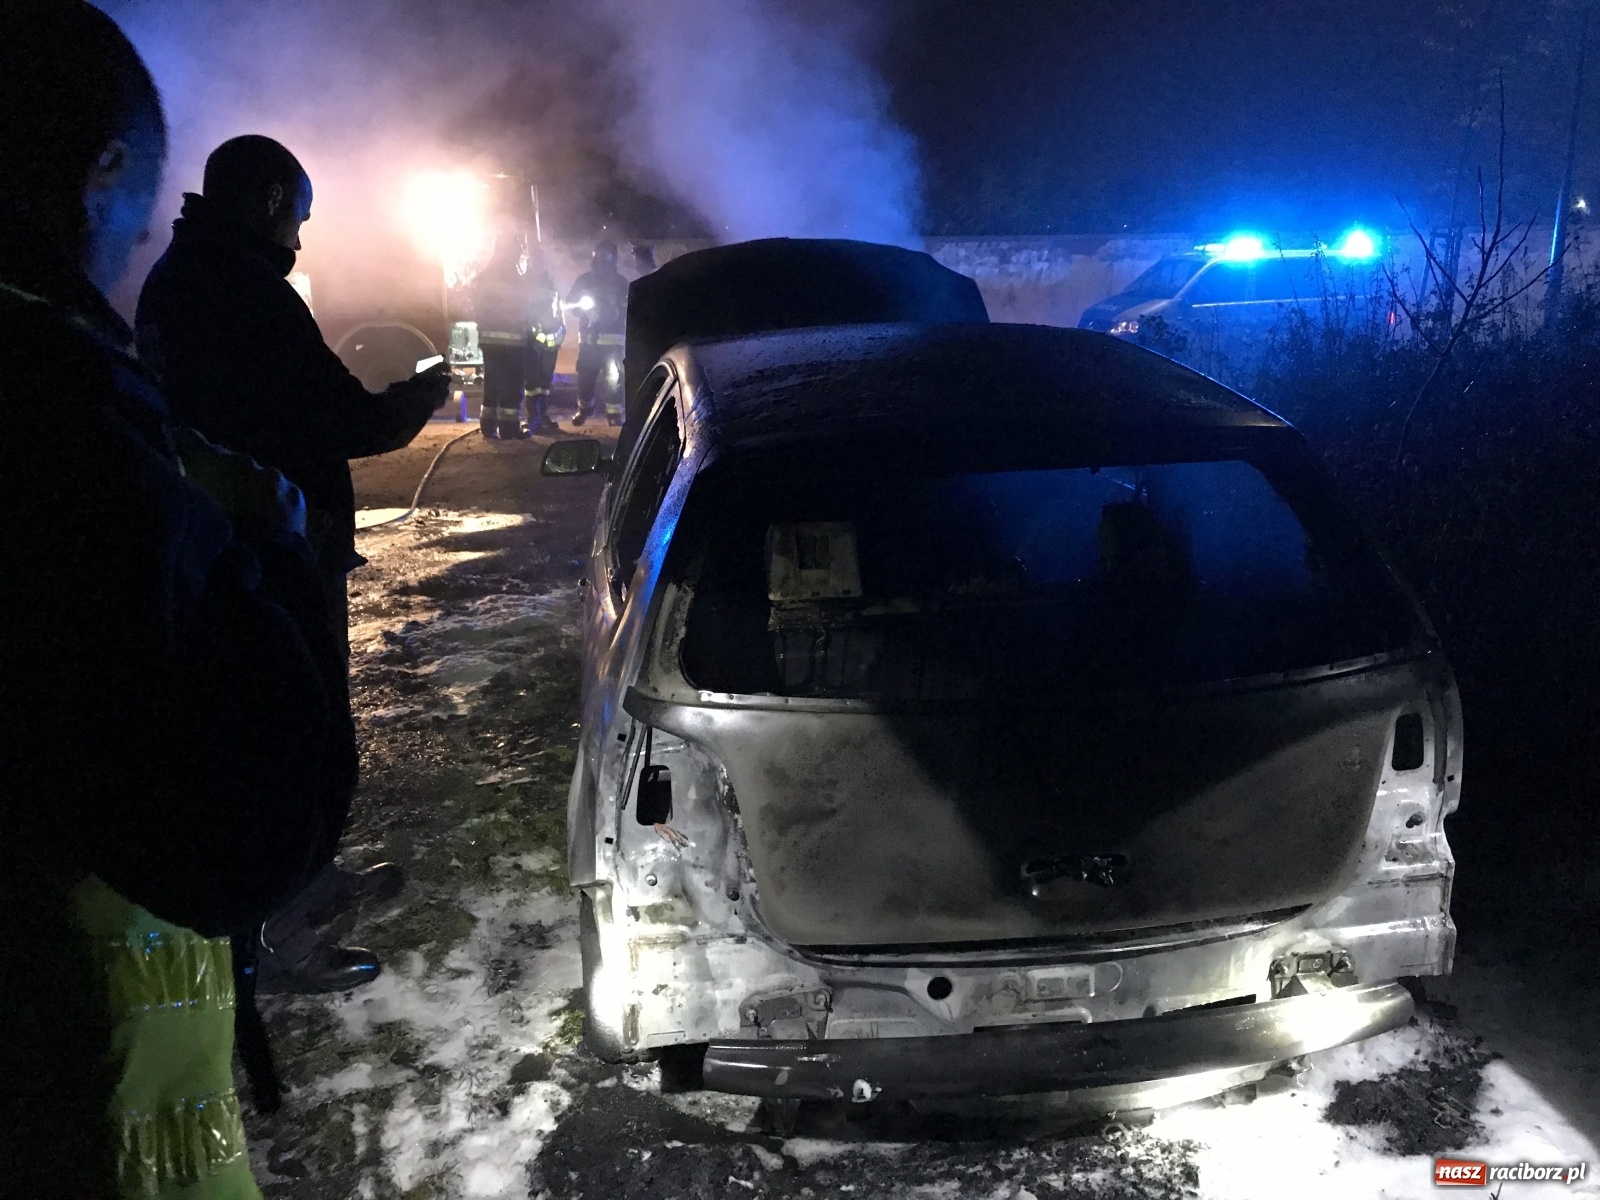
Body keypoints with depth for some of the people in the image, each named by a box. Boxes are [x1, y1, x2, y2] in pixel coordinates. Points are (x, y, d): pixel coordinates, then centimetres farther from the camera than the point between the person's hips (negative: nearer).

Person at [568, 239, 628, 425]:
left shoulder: (620, 282, 5)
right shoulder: (584, 279, 9)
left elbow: (625, 310, 2)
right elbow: (570, 302, 11)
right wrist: (582, 305, -9)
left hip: (612, 337, -2)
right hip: (588, 336, 2)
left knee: (613, 376, -9)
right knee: (585, 375, 2)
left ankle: (614, 412, -3)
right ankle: (584, 408, 20)